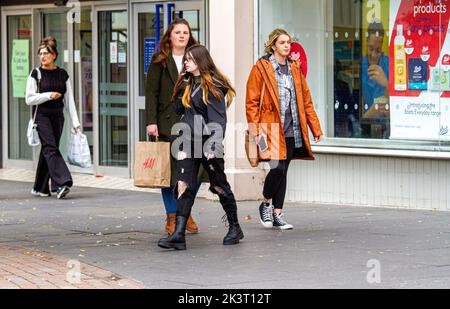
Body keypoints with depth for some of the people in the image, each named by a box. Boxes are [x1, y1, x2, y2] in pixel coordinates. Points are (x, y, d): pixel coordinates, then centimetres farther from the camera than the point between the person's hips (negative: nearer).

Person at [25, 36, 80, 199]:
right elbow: (29, 99, -3)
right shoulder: (36, 74, -1)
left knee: (47, 150, 7)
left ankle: (40, 188, 16)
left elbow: (69, 100, 9)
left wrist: (75, 121, 3)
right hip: (41, 116, -4)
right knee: (51, 148, -16)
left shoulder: (62, 74, 7)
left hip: (58, 117, 4)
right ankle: (61, 184, -25)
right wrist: (48, 95, -13)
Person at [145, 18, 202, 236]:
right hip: (168, 122, -2)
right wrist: (151, 121, -10)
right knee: (169, 169, -1)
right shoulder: (160, 61, 4)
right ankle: (172, 218, 3)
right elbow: (151, 92, -1)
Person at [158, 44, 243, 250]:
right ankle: (178, 234, -13)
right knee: (184, 186, -5)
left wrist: (214, 145, -20)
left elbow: (219, 118, -12)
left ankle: (235, 228, 24)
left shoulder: (214, 85, -6)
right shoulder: (186, 84, 16)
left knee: (219, 186, 6)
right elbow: (178, 109, 14)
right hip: (187, 142, 6)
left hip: (207, 142, -6)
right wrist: (183, 88, 2)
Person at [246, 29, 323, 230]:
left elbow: (306, 100, 18)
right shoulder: (261, 68, -2)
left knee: (283, 170, 7)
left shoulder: (295, 68, 14)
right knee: (277, 168, -15)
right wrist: (255, 131, -10)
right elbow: (251, 102, -3)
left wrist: (315, 127, 13)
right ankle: (265, 204, 10)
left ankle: (277, 214, 14)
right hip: (272, 128, -5)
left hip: (292, 129, 5)